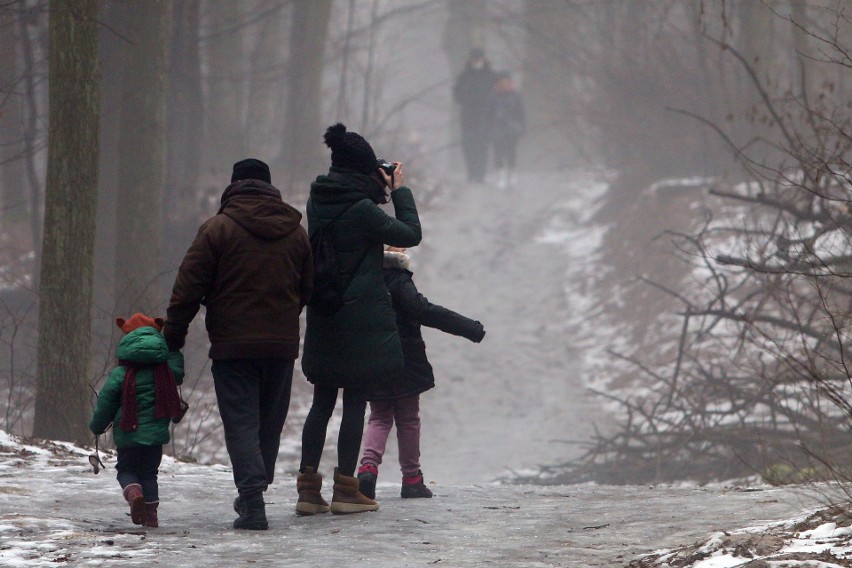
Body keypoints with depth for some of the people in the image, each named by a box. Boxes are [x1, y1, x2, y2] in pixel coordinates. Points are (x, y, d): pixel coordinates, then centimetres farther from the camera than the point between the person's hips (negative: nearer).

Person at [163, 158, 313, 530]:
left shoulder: (218, 228, -7)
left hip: (233, 344, -4)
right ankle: (255, 493, 23)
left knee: (240, 420, -4)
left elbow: (189, 287, -8)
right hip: (282, 344, 4)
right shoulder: (295, 231, 8)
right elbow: (307, 288, 16)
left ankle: (252, 499, -17)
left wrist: (174, 333, 0)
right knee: (270, 421, 15)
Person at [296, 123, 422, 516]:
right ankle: (346, 488, 2)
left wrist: (378, 189, 13)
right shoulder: (362, 209, -17)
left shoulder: (318, 201, 4)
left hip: (323, 318, 7)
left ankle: (308, 487, 8)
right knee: (355, 401, 1)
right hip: (361, 318, -7)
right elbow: (410, 234, -8)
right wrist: (400, 191, 2)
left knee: (322, 401, 12)